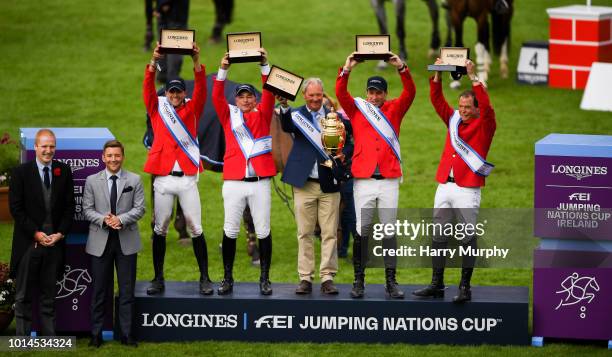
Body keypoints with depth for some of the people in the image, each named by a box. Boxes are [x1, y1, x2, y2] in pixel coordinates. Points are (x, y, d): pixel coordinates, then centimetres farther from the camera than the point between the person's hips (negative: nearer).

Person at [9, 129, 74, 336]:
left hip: (55, 241, 2)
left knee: (48, 294, 9)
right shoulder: (21, 173, -3)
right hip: (28, 242, -2)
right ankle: (22, 337, 7)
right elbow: (16, 208, -5)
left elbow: (69, 206, 6)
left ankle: (48, 336, 13)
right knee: (23, 295, 3)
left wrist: (60, 233, -5)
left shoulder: (64, 171, 6)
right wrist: (35, 233, -11)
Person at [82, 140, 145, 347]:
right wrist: (103, 219, -16)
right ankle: (96, 334, 11)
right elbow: (87, 209, 3)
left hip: (126, 241, 0)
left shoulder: (134, 180, 3)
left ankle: (127, 333, 10)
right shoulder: (92, 181, 4)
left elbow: (139, 208, -1)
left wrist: (121, 219, -17)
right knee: (99, 290, 4)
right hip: (100, 241, 0)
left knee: (127, 290, 3)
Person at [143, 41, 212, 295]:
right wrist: (153, 63, -21)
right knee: (160, 229, 4)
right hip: (163, 178, 1)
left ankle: (205, 278, 5)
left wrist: (196, 63, -22)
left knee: (195, 229, 0)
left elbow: (201, 90, -7)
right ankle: (158, 279, 10)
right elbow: (147, 89, -5)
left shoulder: (191, 110, 7)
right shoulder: (158, 109, 8)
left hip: (187, 178, -1)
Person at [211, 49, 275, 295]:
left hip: (260, 181, 0)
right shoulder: (228, 115, 10)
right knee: (230, 231, 2)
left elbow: (269, 93, -3)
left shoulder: (262, 115, 9)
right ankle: (227, 278, 9)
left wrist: (265, 66, -15)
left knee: (263, 231, 2)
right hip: (234, 181, 0)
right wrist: (223, 70, -17)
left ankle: (265, 279, 9)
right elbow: (217, 97, -4)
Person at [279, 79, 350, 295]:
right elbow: (287, 127, -17)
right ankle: (305, 278, 7)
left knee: (329, 234, 0)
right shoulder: (297, 115, 4)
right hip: (304, 185, -1)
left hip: (329, 185, 1)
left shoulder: (333, 116, 8)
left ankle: (327, 278, 4)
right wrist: (284, 106, -35)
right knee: (305, 233, 3)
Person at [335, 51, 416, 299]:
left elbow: (409, 93, -3)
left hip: (389, 181, 1)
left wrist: (402, 69, -16)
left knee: (389, 231, 4)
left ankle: (391, 281, 7)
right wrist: (346, 70, -18)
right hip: (363, 180, -1)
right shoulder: (357, 109, 9)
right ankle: (359, 281, 5)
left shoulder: (394, 110, 10)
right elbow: (340, 93, -4)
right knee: (361, 231, 0)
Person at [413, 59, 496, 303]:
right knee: (439, 237, 7)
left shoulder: (484, 125, -1)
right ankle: (437, 285, 12)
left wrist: (472, 76, -21)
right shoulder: (453, 120, 13)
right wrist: (438, 75, -2)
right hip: (444, 185, 6)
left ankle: (465, 287, 1)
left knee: (468, 239, -2)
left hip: (467, 189, -6)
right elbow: (437, 100, 10)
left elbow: (485, 105, -18)